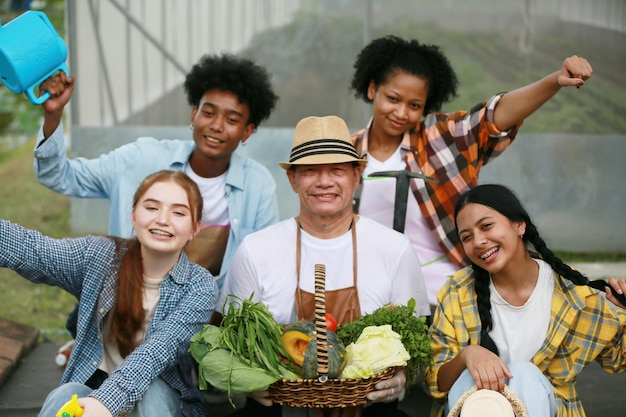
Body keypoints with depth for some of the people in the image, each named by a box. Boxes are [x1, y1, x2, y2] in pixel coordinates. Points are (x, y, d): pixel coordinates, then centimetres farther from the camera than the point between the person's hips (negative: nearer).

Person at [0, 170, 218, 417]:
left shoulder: (201, 287, -13)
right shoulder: (99, 255, -6)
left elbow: (159, 349, -28)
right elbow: (27, 249, -21)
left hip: (163, 397, 0)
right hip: (93, 385, 0)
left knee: (153, 392, -32)